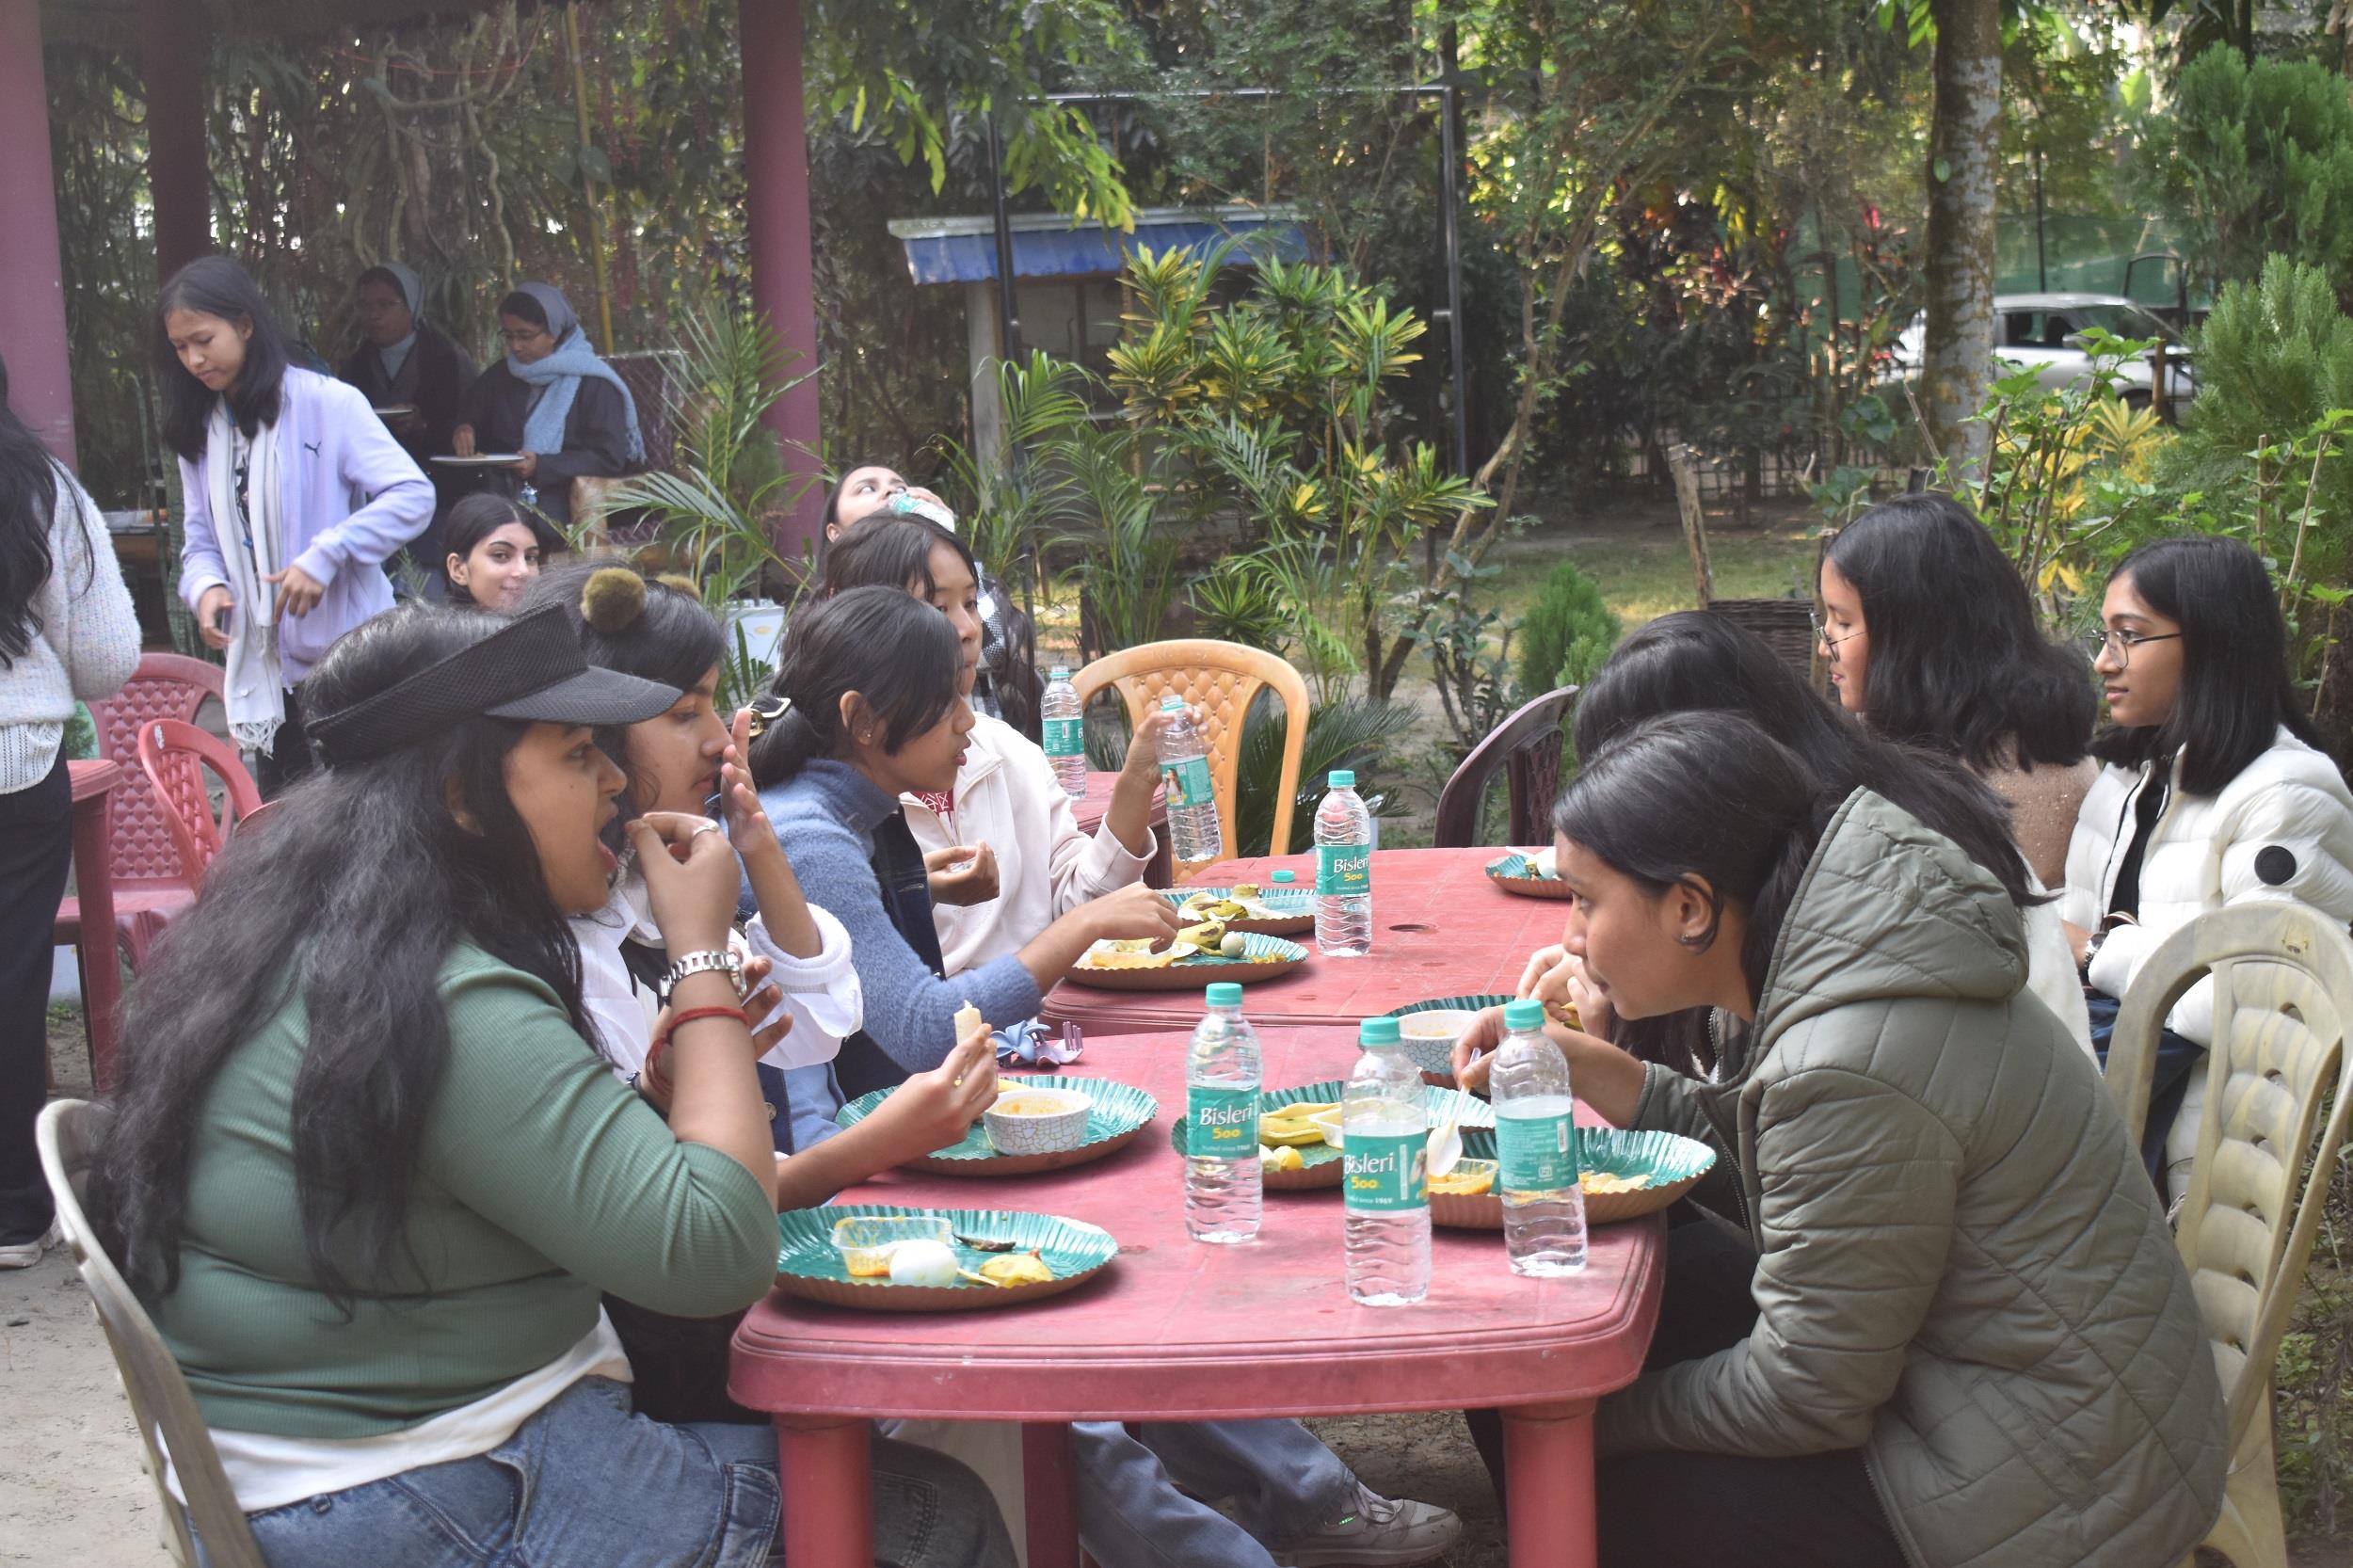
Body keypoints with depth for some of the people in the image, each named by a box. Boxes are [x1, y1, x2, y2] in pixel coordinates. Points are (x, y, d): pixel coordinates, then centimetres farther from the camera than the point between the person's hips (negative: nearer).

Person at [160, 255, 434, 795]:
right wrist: (206, 587, -10)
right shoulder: (199, 430, 11)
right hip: (264, 668, 6)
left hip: (348, 663, -6)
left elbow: (413, 496, -16)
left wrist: (325, 557, -24)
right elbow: (202, 541, 13)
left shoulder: (326, 403, -10)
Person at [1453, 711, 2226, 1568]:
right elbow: (1744, 1136, 17)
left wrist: (1607, 1420, -6)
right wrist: (1578, 1063, 6)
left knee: (1610, 1496, -9)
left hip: (2049, 1493, -9)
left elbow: (1802, 1398, -20)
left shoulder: (1851, 1074, -29)